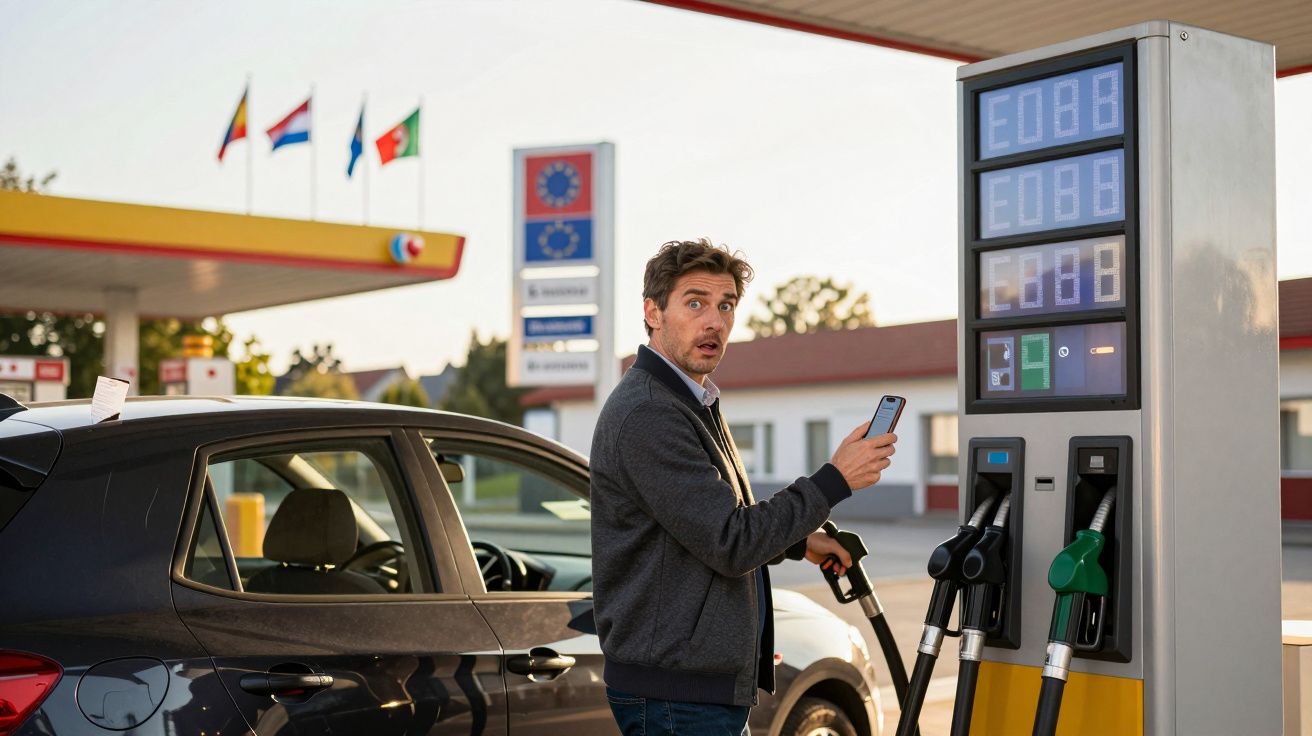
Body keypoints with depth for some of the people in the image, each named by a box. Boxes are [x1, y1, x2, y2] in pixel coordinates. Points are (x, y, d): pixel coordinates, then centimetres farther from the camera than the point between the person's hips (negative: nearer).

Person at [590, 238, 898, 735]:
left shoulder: (693, 404, 16)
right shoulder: (647, 414, -18)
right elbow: (731, 545, -21)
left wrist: (798, 542, 20)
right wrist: (834, 479, -15)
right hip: (675, 692, -10)